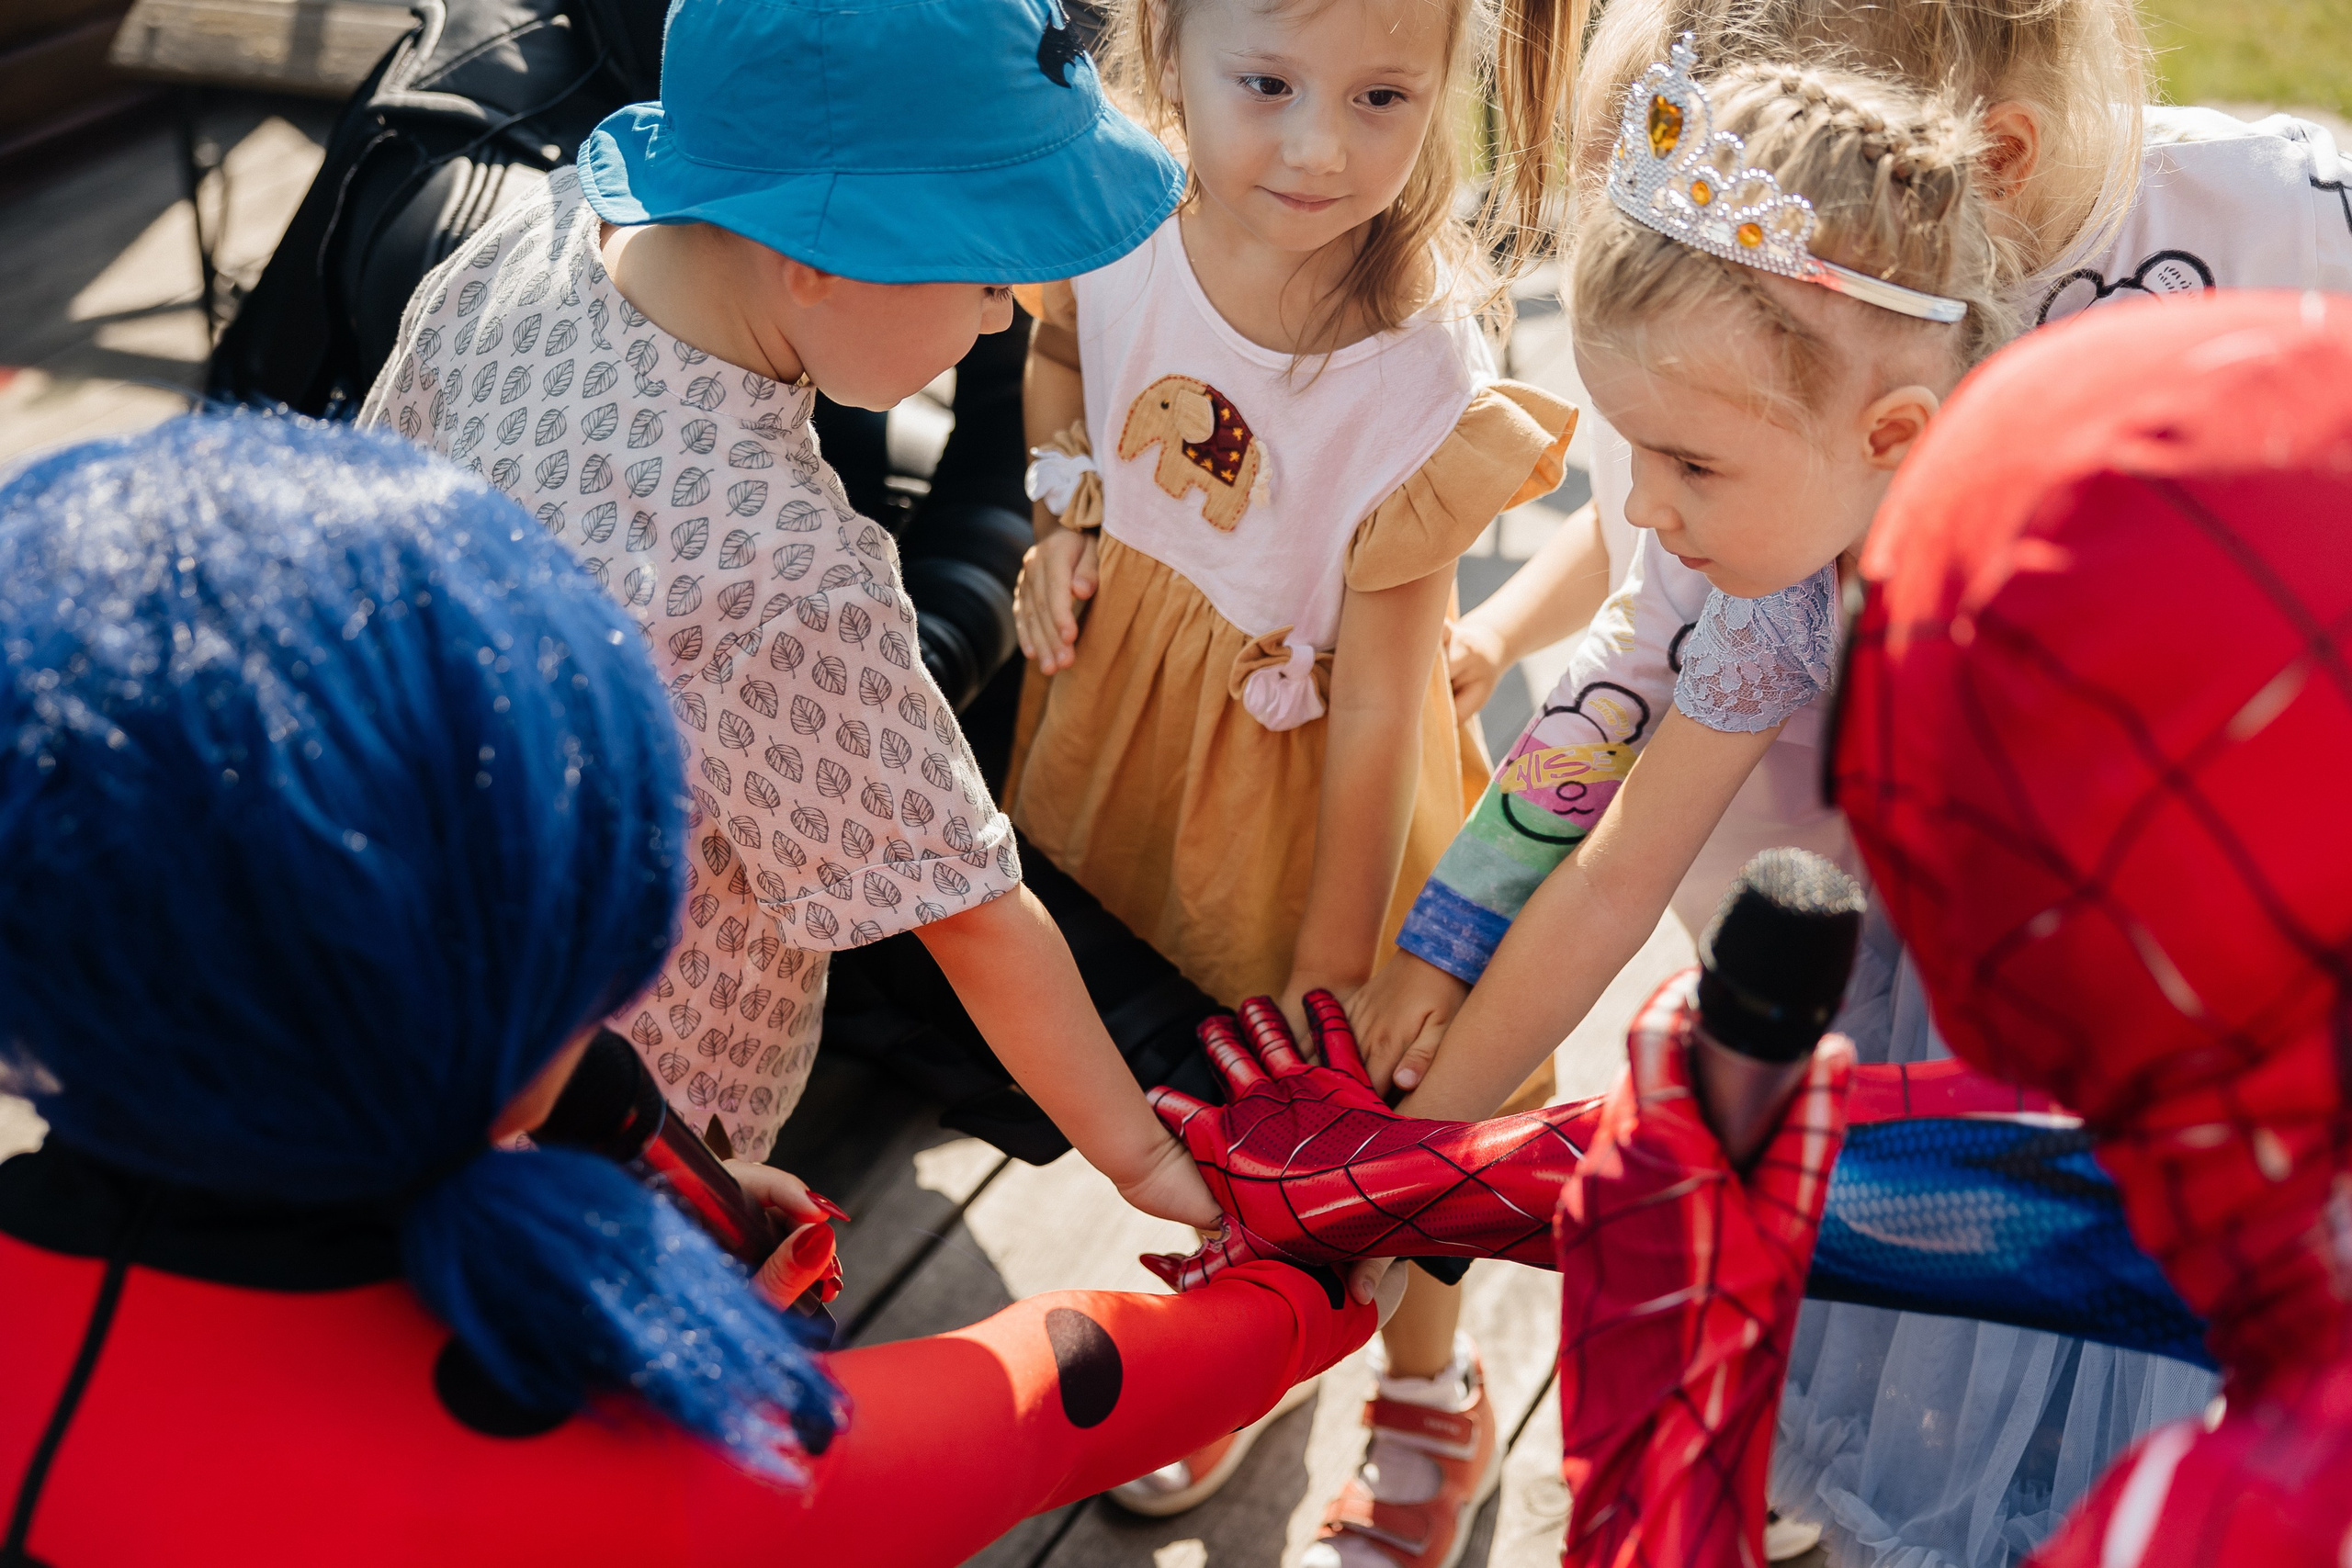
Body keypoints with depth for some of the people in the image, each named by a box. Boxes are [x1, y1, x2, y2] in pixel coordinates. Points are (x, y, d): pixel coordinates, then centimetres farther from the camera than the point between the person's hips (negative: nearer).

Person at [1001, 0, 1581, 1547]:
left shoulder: (1418, 389, -30)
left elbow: (1377, 704, -22)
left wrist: (1333, 970, -13)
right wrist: (1064, 515, -10)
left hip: (1291, 774, -4)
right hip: (1119, 716, 5)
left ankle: (1432, 1402, 46)